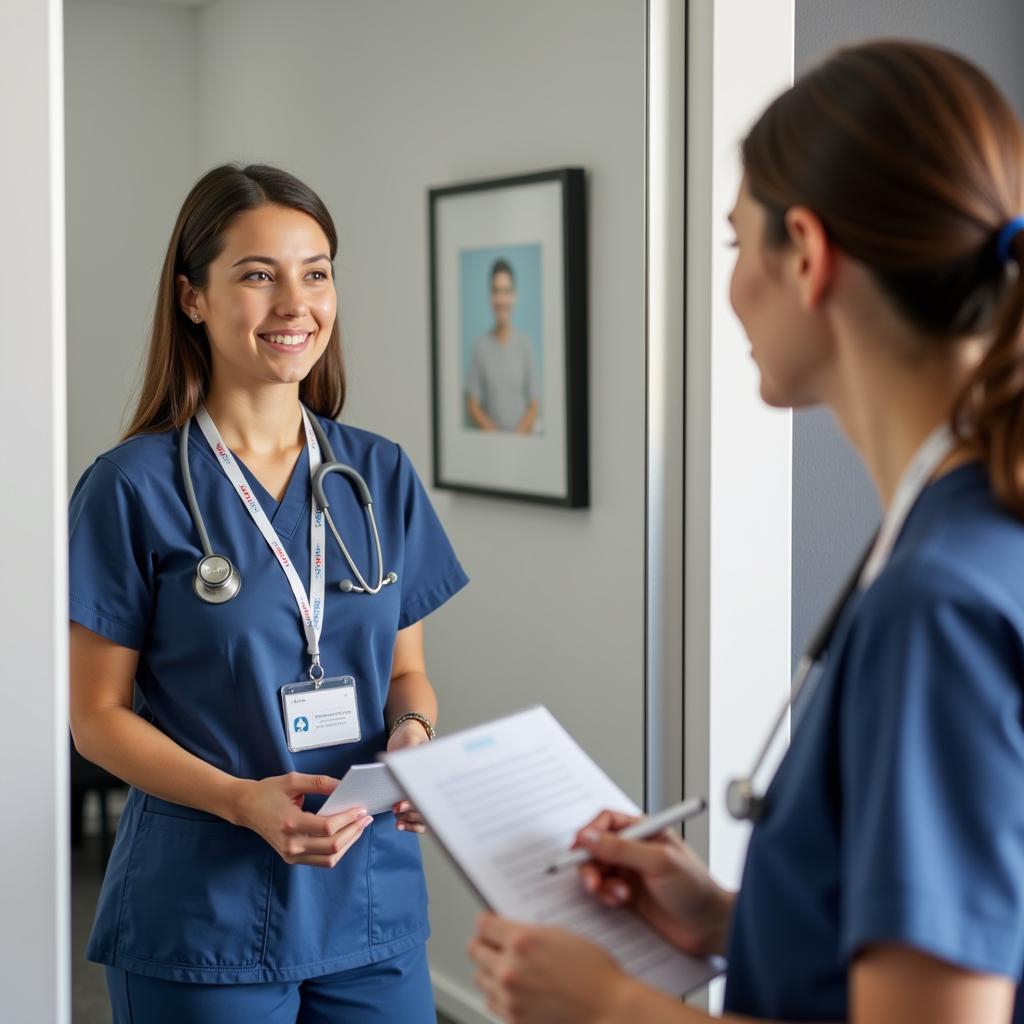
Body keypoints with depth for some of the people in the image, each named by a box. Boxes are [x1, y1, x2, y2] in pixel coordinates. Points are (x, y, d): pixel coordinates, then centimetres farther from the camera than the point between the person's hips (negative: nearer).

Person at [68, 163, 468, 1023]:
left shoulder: (383, 476, 4)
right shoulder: (133, 487, -8)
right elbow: (97, 713, -6)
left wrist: (411, 733, -10)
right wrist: (244, 801, -20)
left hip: (372, 900, 4)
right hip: (201, 913, -4)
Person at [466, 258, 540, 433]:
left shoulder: (525, 344, 3)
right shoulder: (480, 345, 4)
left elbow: (534, 405, 5)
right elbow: (472, 405, 6)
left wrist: (519, 432, -10)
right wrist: (489, 428, -10)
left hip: (522, 438, 0)